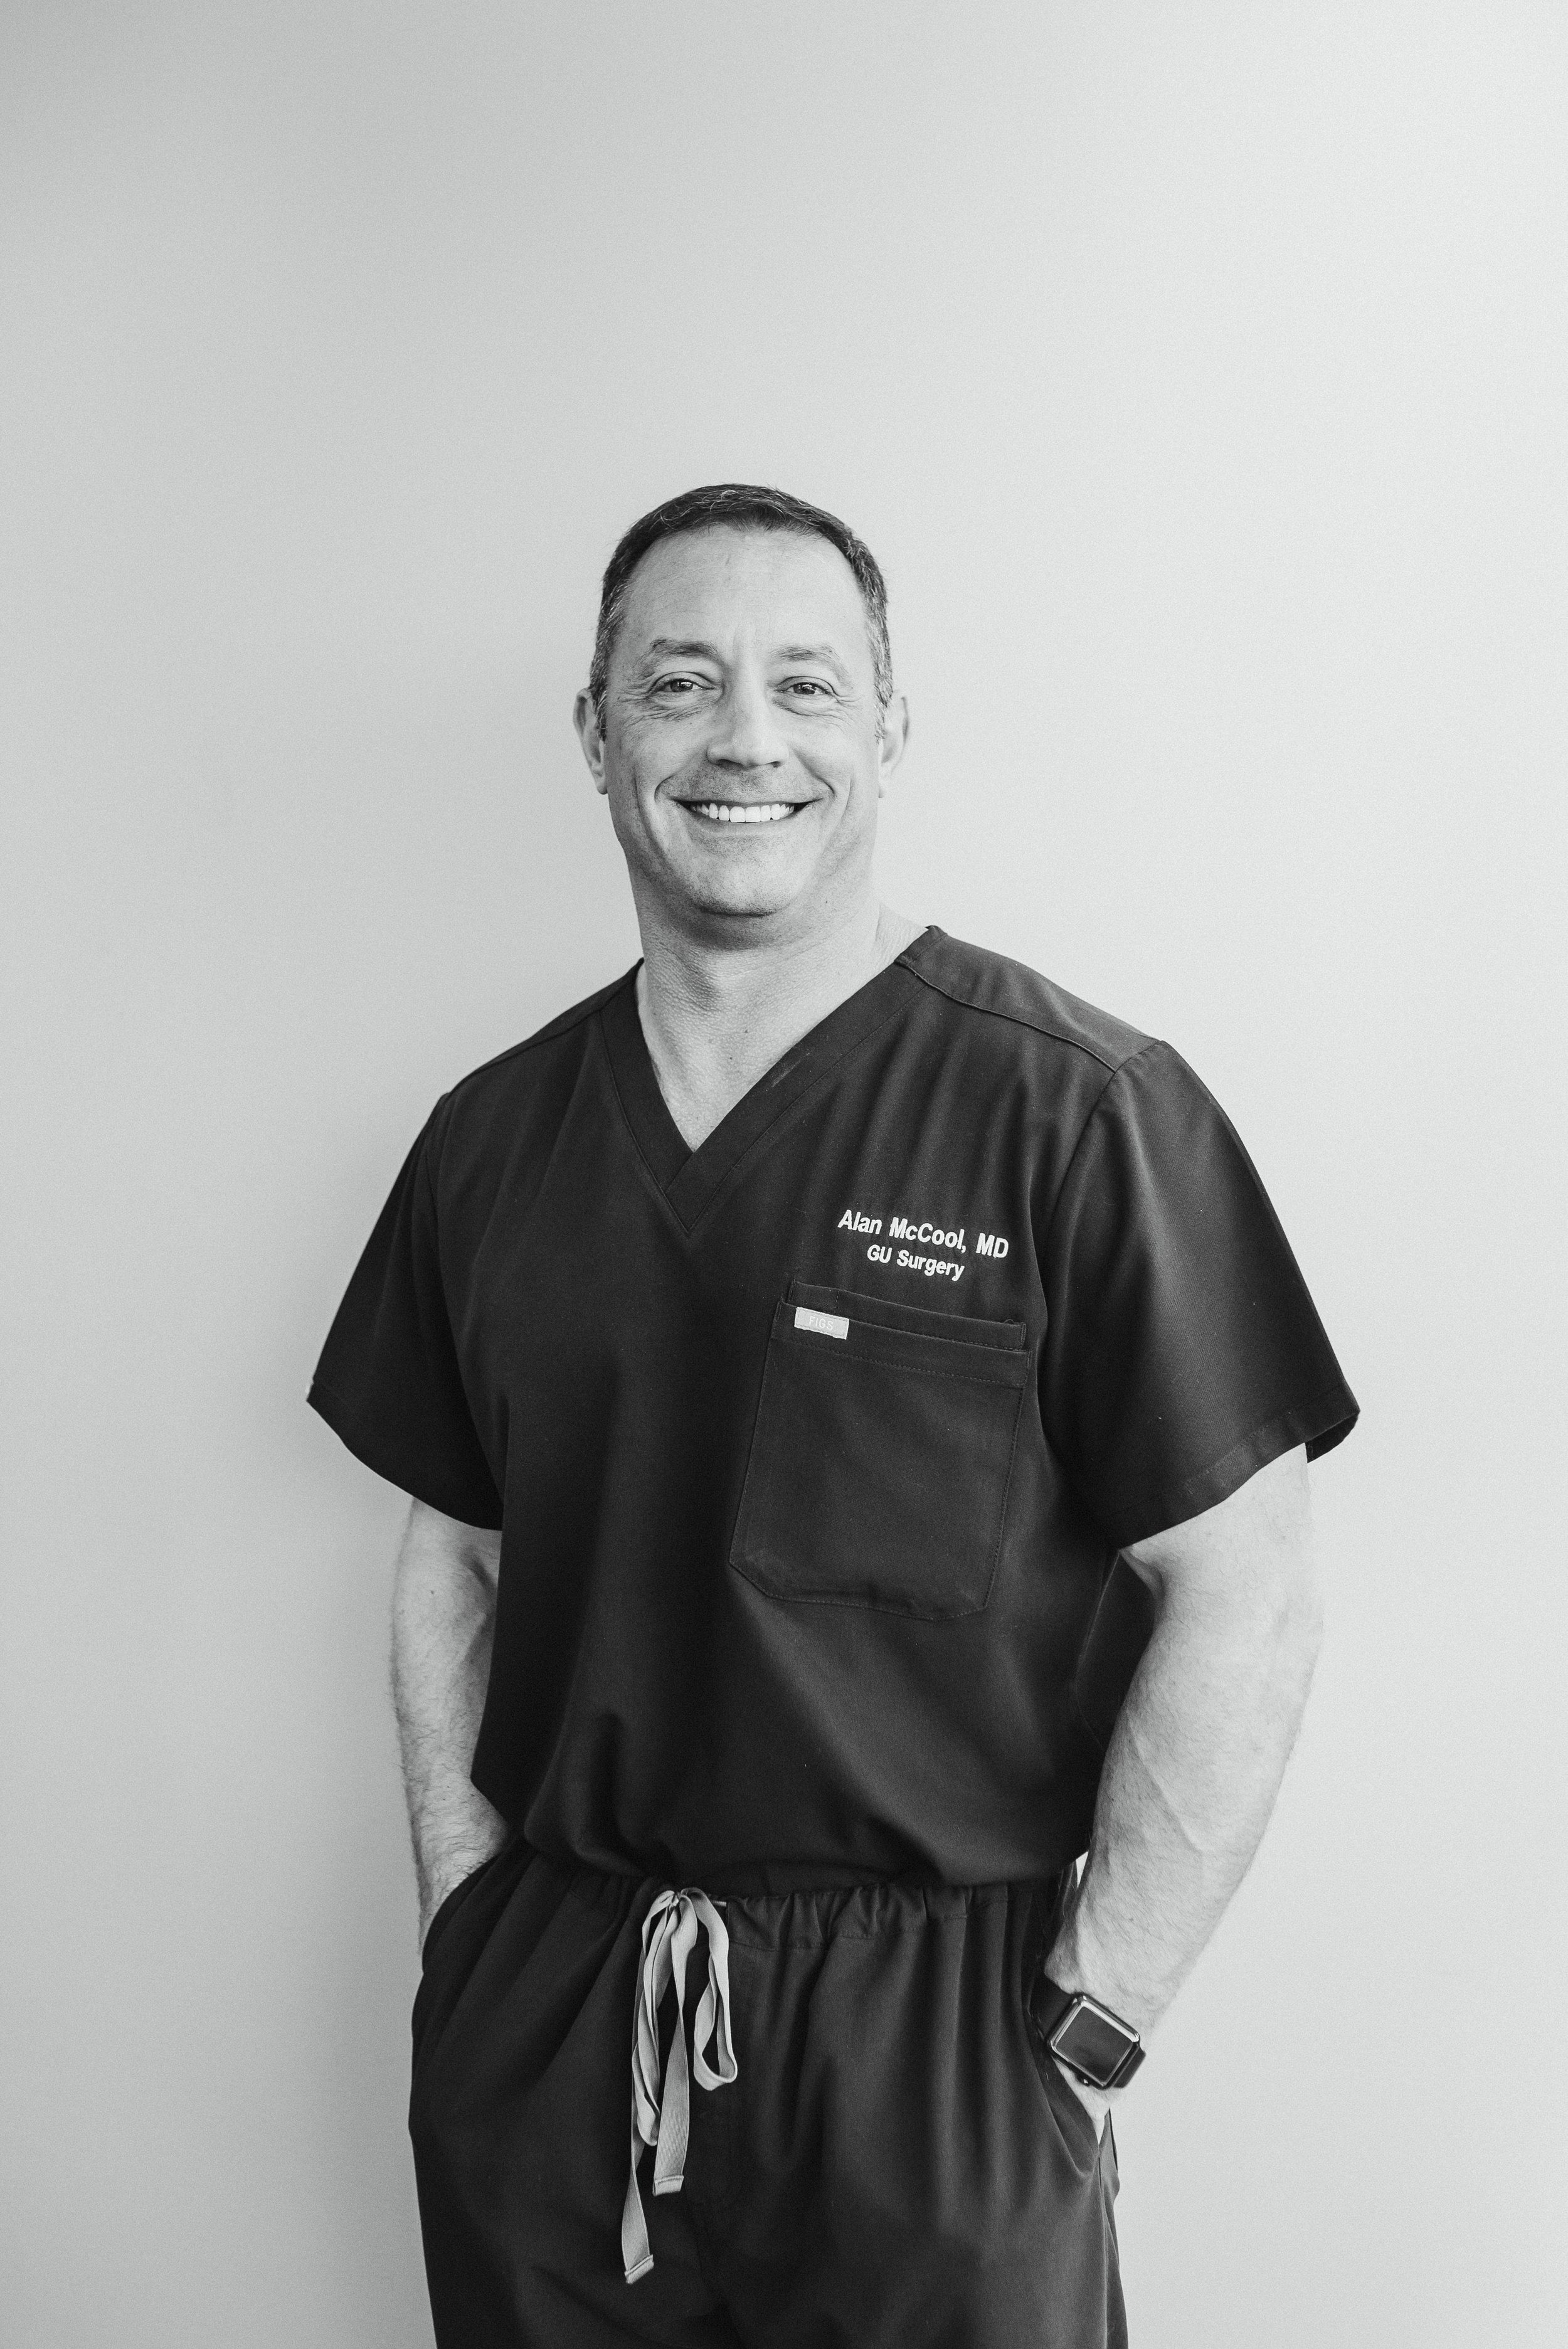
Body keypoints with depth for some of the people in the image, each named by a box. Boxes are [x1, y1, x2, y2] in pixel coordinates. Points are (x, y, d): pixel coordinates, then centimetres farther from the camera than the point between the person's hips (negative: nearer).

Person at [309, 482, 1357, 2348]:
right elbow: (454, 1555, 11)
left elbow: (1241, 1599, -10)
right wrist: (465, 1918, 3)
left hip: (929, 2028, -3)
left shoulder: (1076, 1111, -10)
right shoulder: (492, 1139, 4)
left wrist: (1080, 2036, -11)